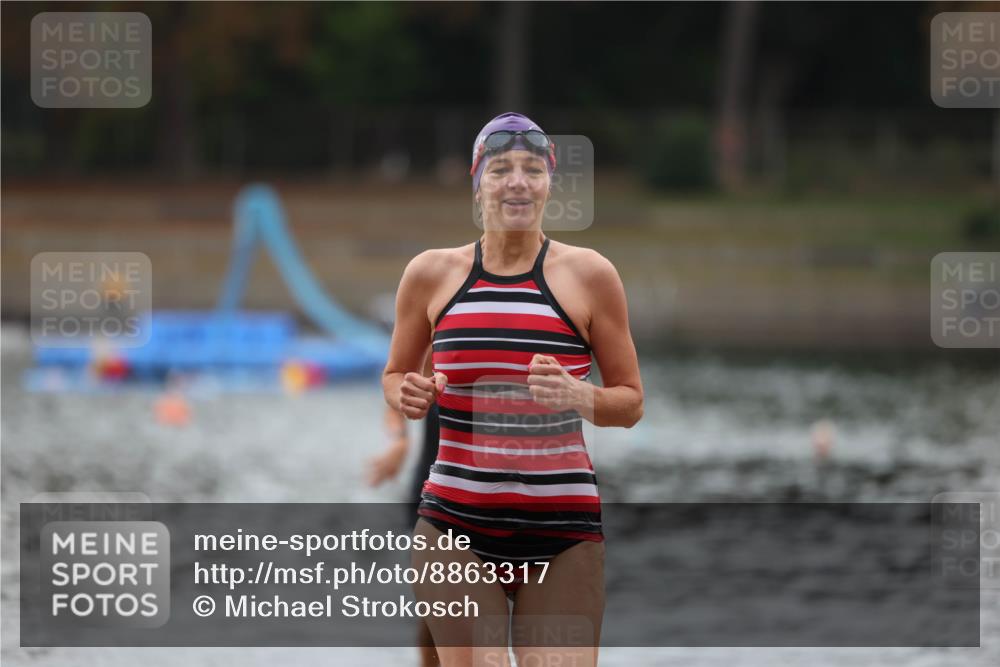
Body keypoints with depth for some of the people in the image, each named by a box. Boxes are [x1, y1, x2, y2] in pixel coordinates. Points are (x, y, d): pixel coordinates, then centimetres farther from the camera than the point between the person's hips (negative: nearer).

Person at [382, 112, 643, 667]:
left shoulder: (588, 275, 2)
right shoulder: (432, 273, 6)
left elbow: (631, 401, 8)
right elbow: (395, 374, 21)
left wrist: (579, 398, -14)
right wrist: (407, 396, -3)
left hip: (562, 531, -1)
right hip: (455, 523, 1)